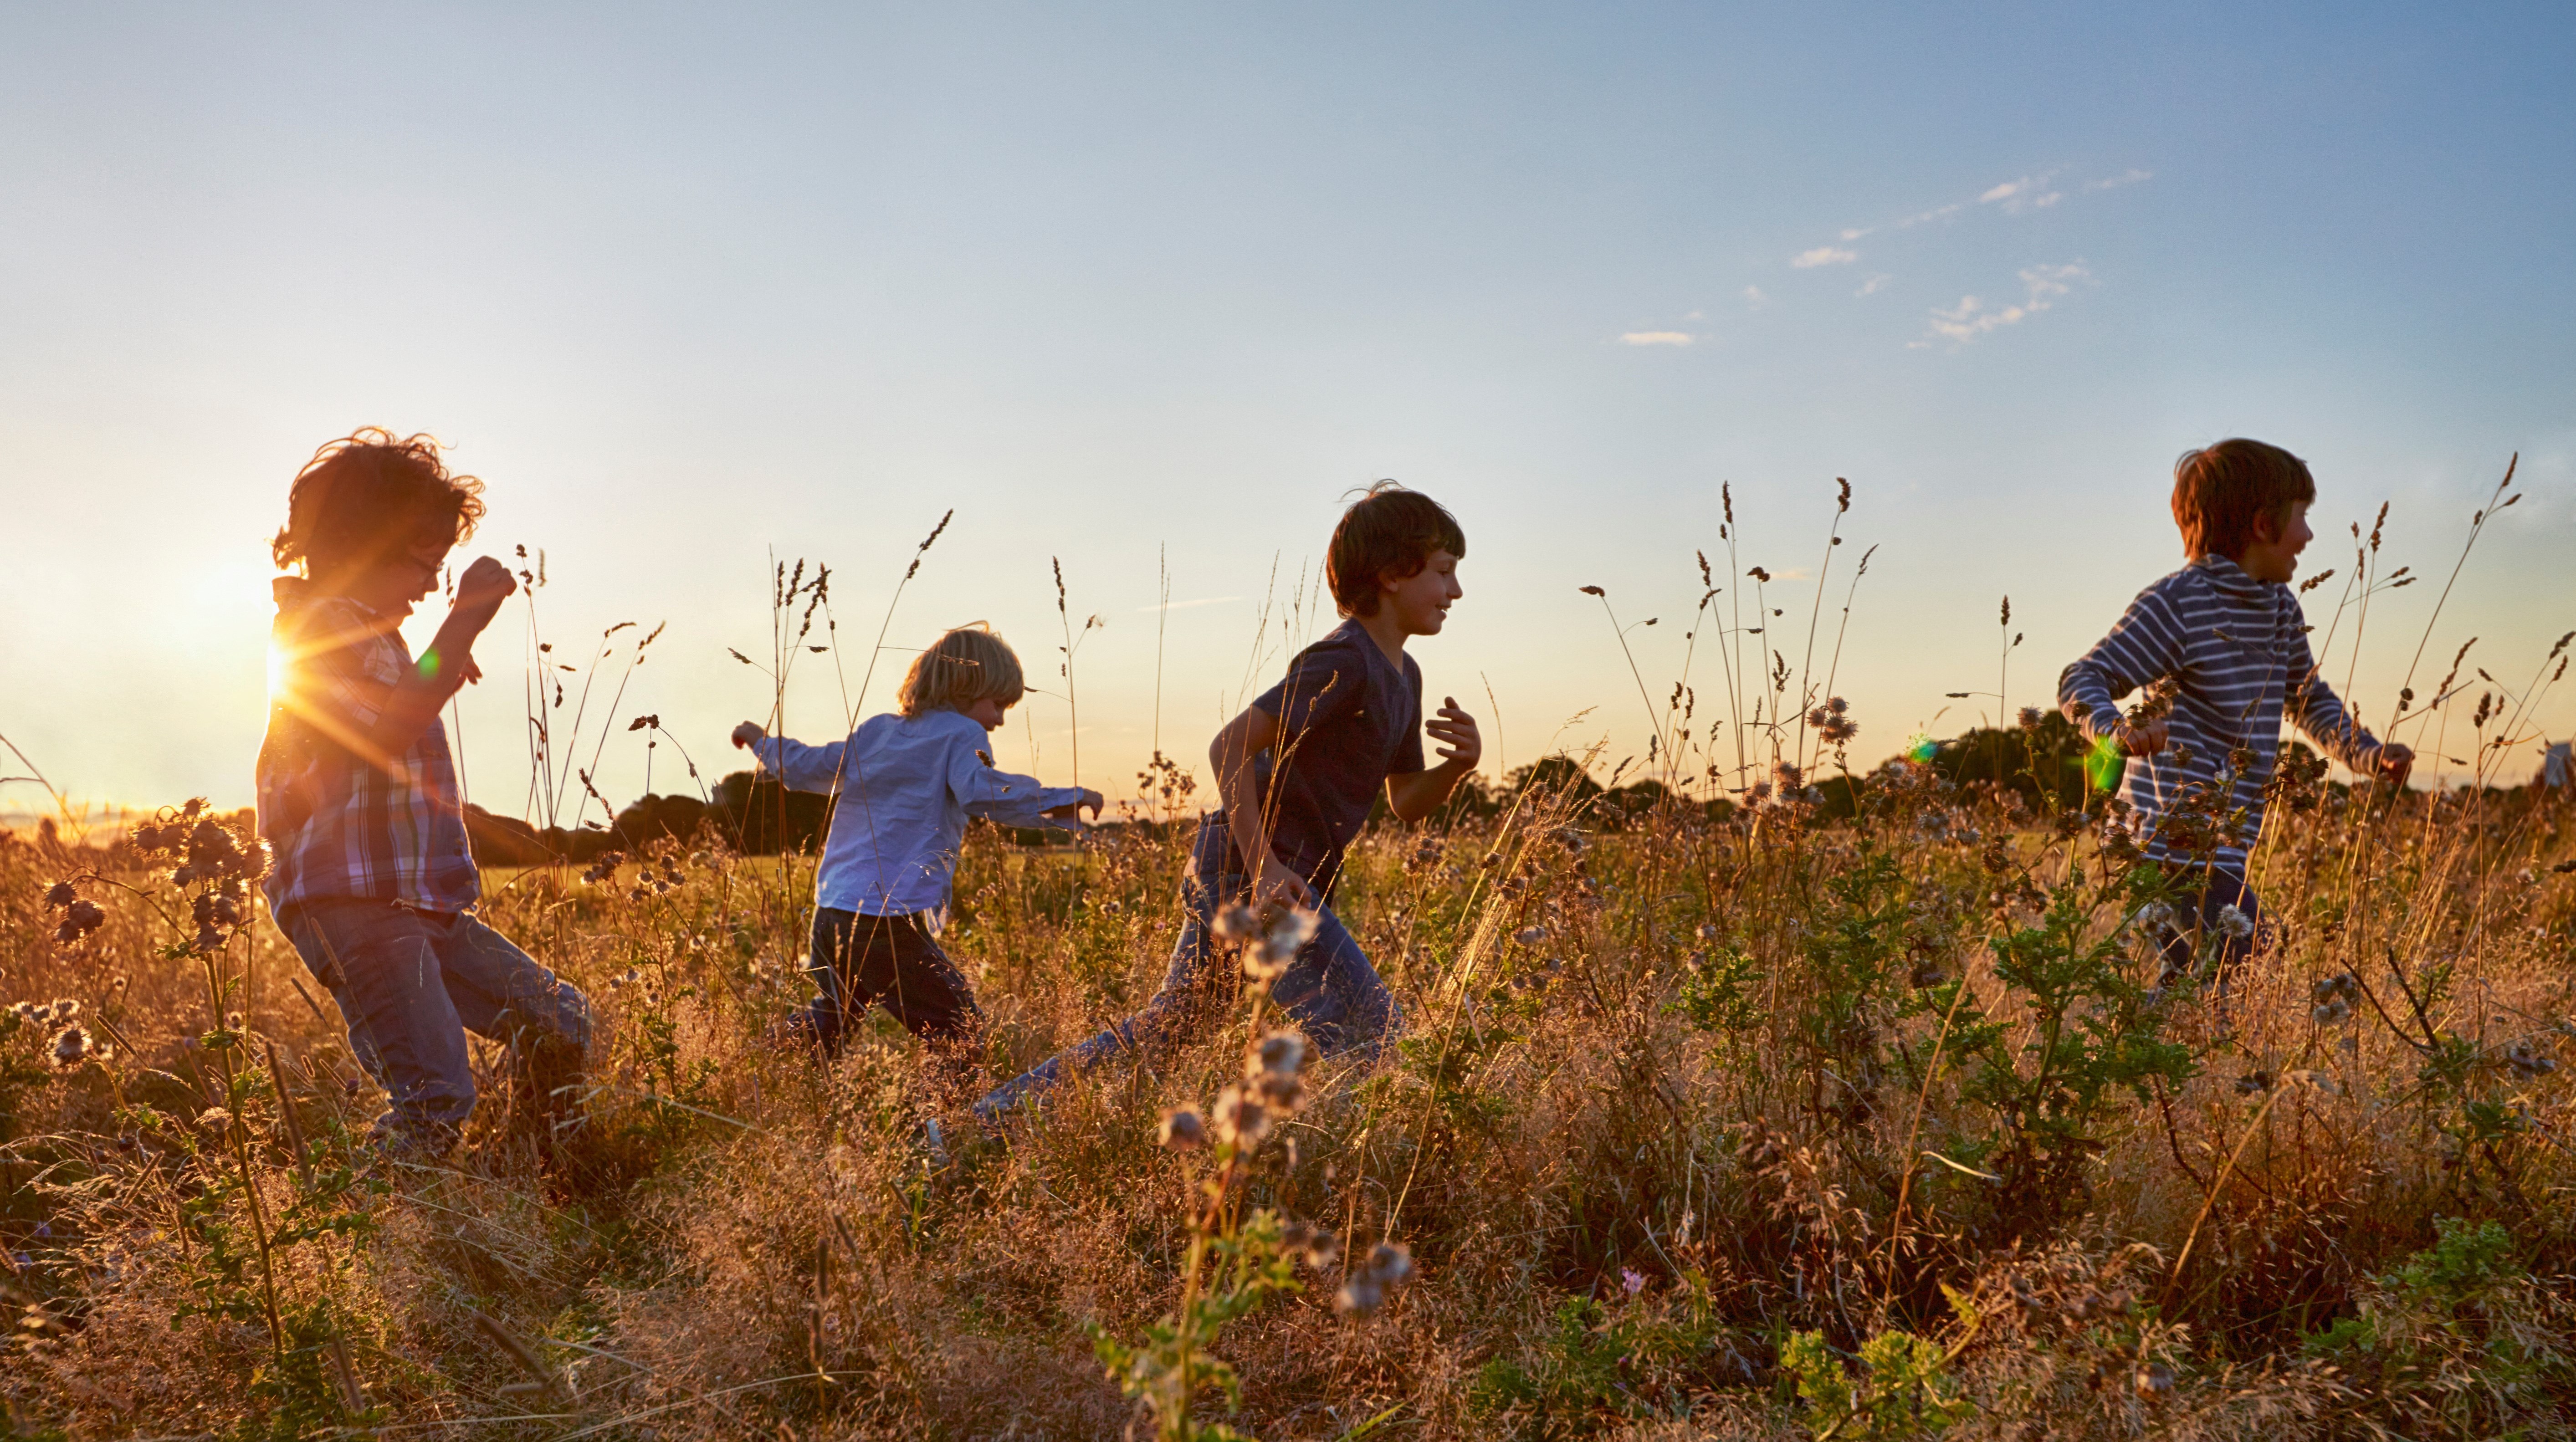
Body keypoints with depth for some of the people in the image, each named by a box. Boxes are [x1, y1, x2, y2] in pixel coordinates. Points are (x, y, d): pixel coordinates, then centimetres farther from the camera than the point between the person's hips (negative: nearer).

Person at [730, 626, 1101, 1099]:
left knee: (829, 1020, 31)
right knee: (961, 1030, -2)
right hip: (892, 922, -8)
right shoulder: (961, 734, -1)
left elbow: (805, 769, 24)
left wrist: (763, 742, 43)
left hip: (830, 912, 8)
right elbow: (980, 792, -21)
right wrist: (1066, 798, -19)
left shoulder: (874, 730, 18)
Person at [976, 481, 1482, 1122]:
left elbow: (1407, 802, 20)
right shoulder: (1342, 661, -16)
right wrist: (1263, 867, -23)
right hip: (1248, 870, -10)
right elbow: (1229, 747, -20)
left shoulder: (1404, 677, 14)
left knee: (1165, 1029, 16)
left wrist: (1460, 765, -1)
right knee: (1368, 1031, -10)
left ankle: (990, 1118, 24)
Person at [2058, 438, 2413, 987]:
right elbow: (2083, 680, -18)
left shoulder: (2281, 608, 15)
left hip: (2223, 849, 10)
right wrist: (2115, 729, -40)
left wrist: (2368, 754, 17)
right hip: (2177, 845, -10)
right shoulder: (2177, 604, -13)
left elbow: (2309, 698, 30)